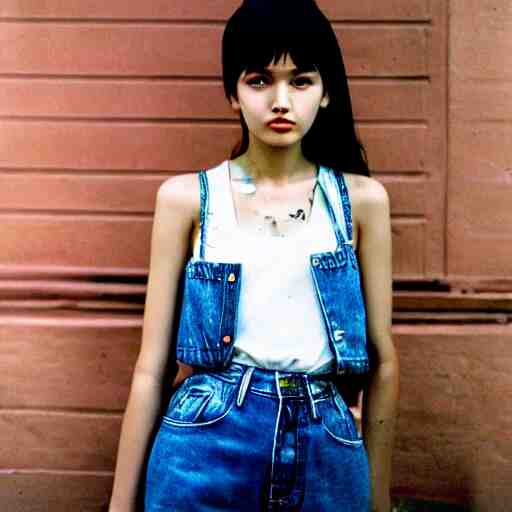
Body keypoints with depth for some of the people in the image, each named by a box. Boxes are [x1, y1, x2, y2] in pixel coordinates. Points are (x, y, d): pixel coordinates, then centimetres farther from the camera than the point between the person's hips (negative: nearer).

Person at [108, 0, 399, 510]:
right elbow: (152, 364, -1)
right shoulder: (186, 198, -3)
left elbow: (381, 358, 5)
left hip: (326, 454, 2)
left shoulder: (361, 200, 0)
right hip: (206, 451, -1)